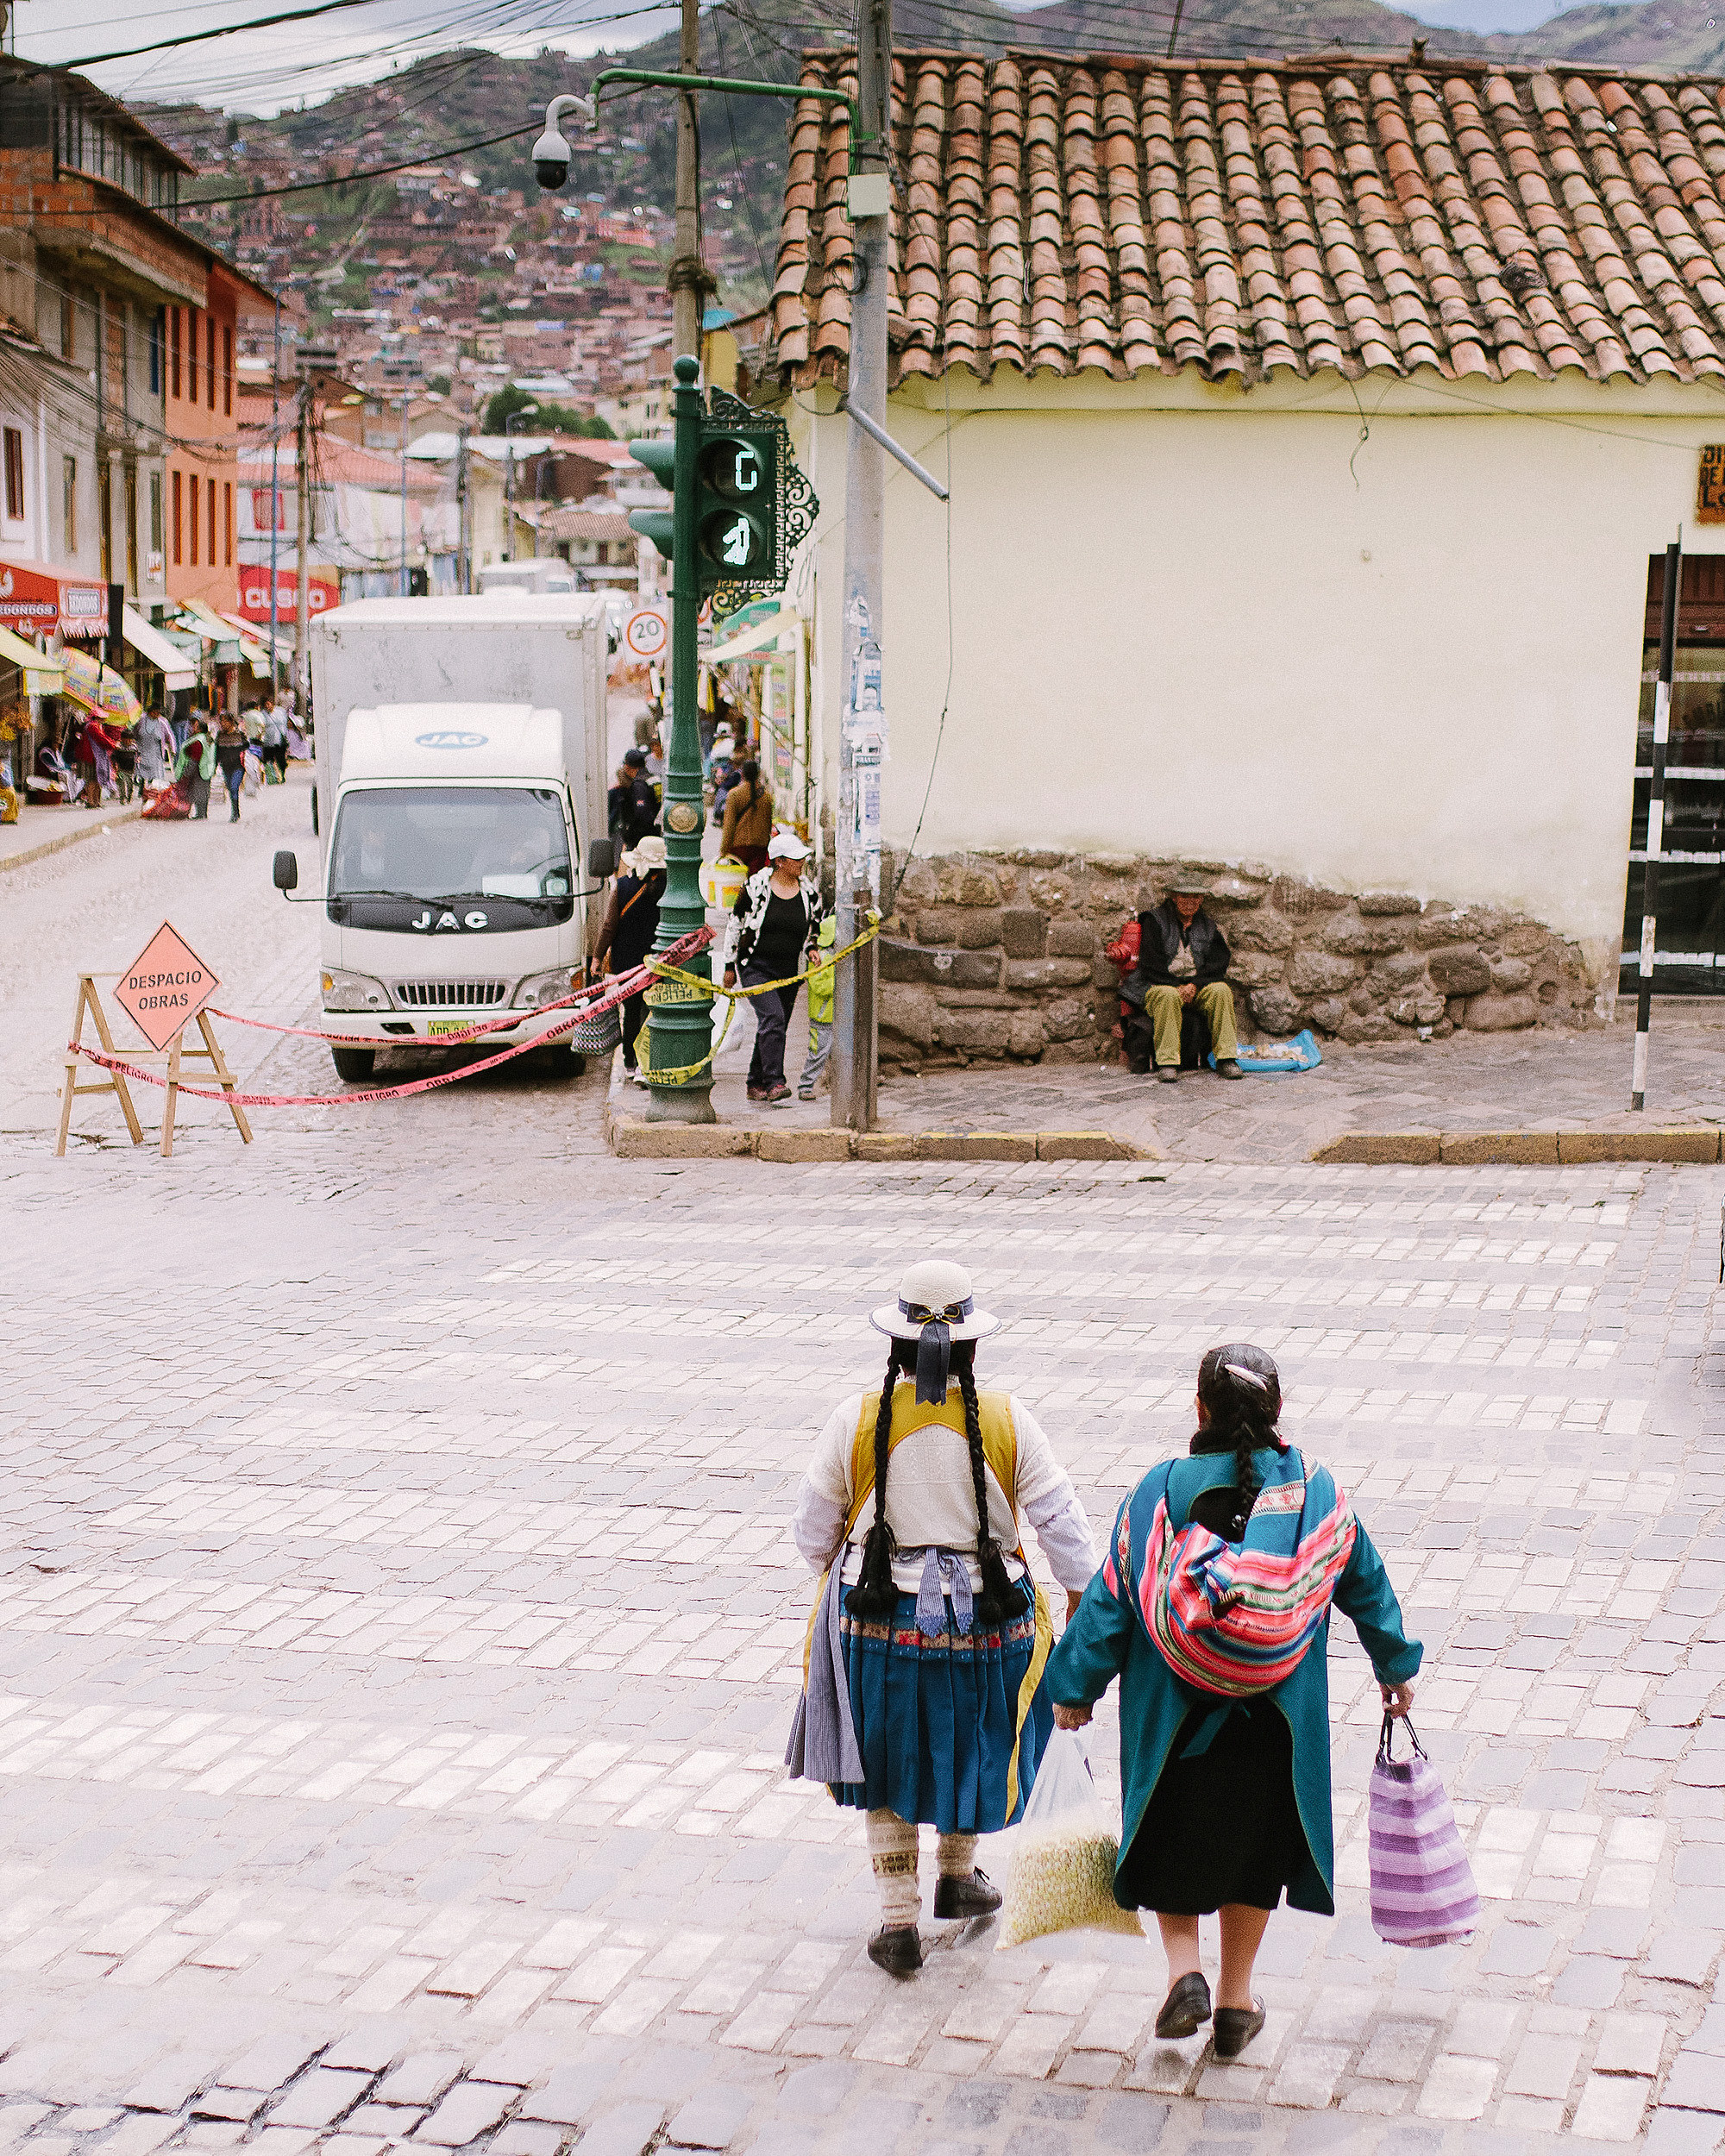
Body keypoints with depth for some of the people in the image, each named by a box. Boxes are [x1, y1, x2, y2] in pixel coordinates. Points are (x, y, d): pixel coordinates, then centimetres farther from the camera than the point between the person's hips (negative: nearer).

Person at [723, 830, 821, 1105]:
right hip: (756, 966, -5)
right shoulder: (755, 886, -7)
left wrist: (811, 949, -3)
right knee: (772, 1017, -21)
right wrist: (730, 966, 5)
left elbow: (815, 928, 19)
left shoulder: (809, 891, 4)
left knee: (775, 1028, 8)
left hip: (789, 969, 5)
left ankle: (756, 1085, 22)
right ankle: (774, 1083, -24)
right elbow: (736, 925, 3)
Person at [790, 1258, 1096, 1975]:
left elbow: (813, 1529, -3)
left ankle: (899, 1922, 18)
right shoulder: (1006, 1420, -13)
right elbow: (1061, 1519, -7)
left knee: (887, 1756, 17)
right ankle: (958, 1875, 44)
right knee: (976, 1744, 25)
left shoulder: (855, 1419, -12)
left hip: (879, 1618, 0)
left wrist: (833, 1567, 18)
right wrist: (1081, 1591, 7)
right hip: (983, 1619, 0)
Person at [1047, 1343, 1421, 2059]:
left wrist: (1075, 1687, 2)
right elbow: (1365, 1583, 5)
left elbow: (1111, 1597, -9)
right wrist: (1395, 1667, 20)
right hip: (1276, 1716, 1)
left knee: (1171, 1842, 20)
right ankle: (1236, 2001, 25)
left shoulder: (1160, 1491, -13)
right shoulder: (1315, 1490, -7)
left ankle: (1184, 1970, 4)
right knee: (1252, 1840, 19)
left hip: (1173, 1712, -1)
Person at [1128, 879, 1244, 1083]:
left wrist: (1194, 985, -13)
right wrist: (1178, 987, -16)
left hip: (1198, 987, 4)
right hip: (1158, 986, -3)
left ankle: (1226, 1060, -29)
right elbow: (1151, 963, -7)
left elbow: (1218, 964, 4)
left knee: (1221, 990, -27)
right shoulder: (1155, 921, 2)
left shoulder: (1207, 926, 14)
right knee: (1168, 996, -38)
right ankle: (1167, 1063, -40)